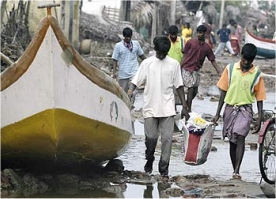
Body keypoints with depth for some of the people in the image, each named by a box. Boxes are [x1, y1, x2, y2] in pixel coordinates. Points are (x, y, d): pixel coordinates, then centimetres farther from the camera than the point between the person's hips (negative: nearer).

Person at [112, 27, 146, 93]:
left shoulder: (136, 43, 5)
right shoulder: (118, 46, -2)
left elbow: (141, 55, 17)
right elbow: (115, 59, -2)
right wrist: (114, 72, -11)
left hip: (134, 72, 0)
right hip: (123, 74, 0)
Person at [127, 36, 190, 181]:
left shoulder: (174, 64, 6)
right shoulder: (147, 63, 4)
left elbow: (179, 86, 9)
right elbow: (136, 81, 1)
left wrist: (184, 106, 6)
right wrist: (130, 91, -19)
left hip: (167, 109, 0)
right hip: (150, 108, 0)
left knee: (167, 139, -7)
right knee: (150, 138, 2)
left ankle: (164, 170, -3)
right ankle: (149, 162, 28)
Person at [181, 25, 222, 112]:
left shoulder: (207, 47, 4)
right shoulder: (190, 42, -4)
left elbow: (213, 61, 6)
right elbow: (185, 55, -2)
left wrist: (220, 72, -2)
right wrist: (180, 68, -7)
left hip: (196, 70, 4)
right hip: (186, 69, -4)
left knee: (195, 90, 6)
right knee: (191, 88, -9)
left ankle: (187, 105, 30)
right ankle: (189, 110, 0)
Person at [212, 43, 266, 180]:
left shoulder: (257, 75, -3)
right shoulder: (230, 69, 0)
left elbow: (259, 98, 2)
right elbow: (223, 92, 4)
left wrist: (259, 120, -3)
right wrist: (217, 114, 3)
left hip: (245, 110, -2)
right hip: (230, 108, 2)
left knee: (240, 138, -21)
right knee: (232, 142, 9)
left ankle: (236, 172, -25)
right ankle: (235, 171, 20)